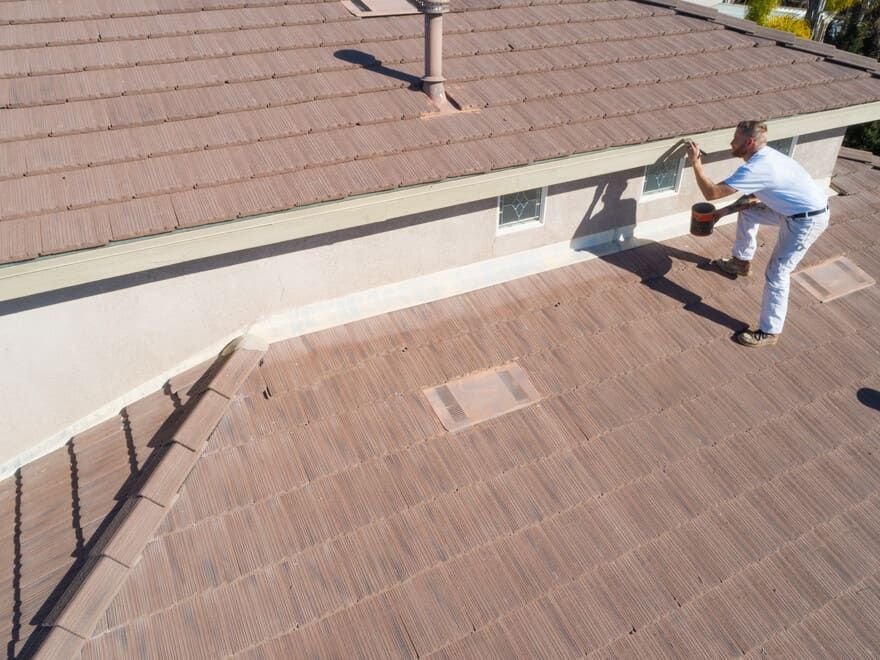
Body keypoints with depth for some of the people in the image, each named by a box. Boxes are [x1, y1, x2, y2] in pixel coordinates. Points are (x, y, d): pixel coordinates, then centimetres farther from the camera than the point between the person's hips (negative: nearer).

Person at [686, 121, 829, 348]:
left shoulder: (755, 168, -27)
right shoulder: (765, 155, 4)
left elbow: (711, 193, -28)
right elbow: (758, 193, 19)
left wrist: (696, 162, -19)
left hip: (808, 220, -10)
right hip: (795, 210, 10)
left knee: (776, 273, -8)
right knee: (747, 212, 22)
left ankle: (769, 332, 1)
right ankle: (741, 262, 41)